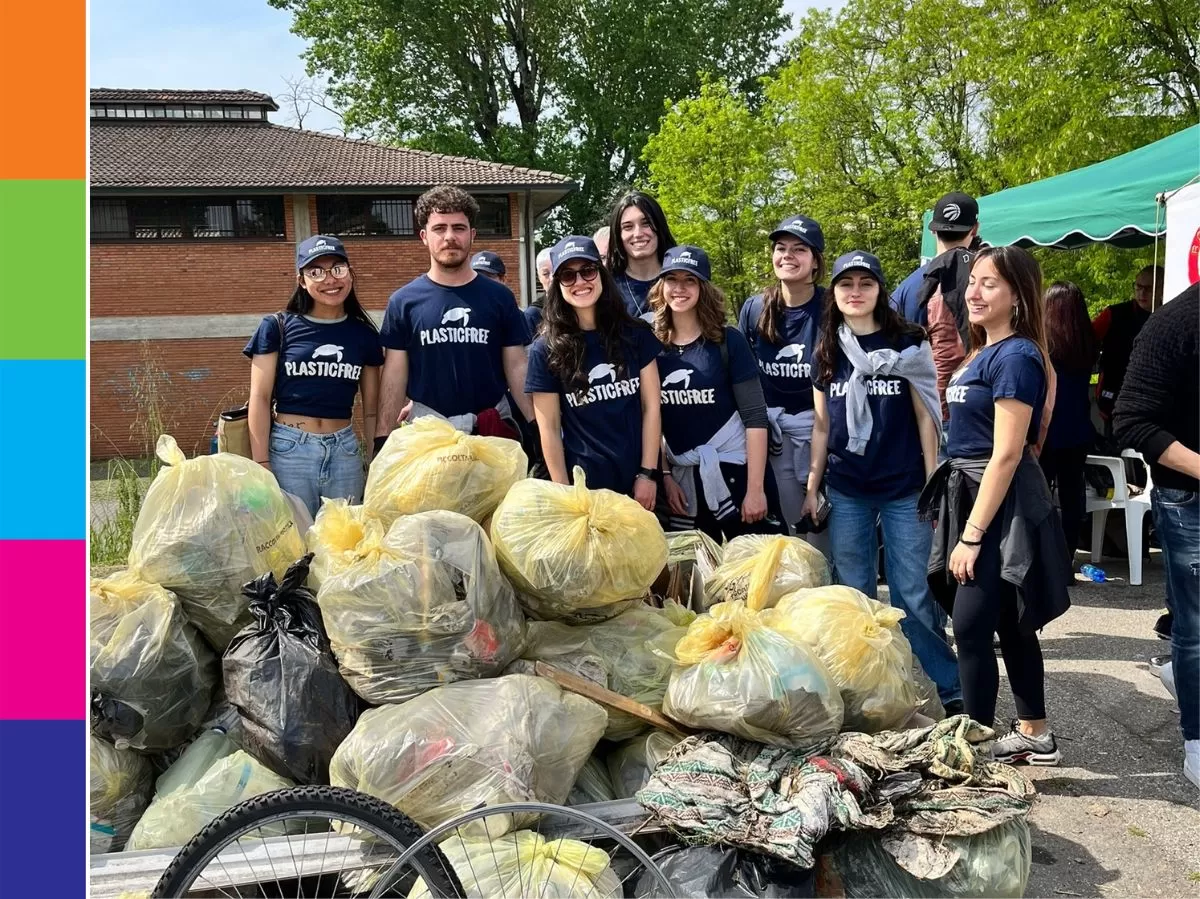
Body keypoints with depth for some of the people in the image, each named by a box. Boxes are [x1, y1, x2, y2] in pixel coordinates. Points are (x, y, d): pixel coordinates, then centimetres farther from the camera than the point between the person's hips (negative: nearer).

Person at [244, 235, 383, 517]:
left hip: (345, 451, 3)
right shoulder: (277, 327, -1)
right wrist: (261, 465, -8)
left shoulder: (364, 334, 8)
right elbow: (260, 398, -2)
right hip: (288, 450, -3)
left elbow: (371, 408, 12)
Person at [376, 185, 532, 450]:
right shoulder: (404, 301, 1)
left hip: (492, 428, 1)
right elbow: (395, 375, 1)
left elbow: (517, 368, 2)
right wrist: (383, 439, -5)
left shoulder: (499, 297, 2)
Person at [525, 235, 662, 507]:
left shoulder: (636, 335, 1)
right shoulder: (546, 349, -5)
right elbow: (549, 428, -4)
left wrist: (648, 473, -4)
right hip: (584, 485, -2)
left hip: (638, 480, 2)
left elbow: (651, 407, 1)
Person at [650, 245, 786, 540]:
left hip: (735, 469, -3)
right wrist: (664, 476, 1)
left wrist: (755, 488, -14)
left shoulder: (728, 341, -6)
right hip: (682, 478, 3)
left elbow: (755, 416, -9)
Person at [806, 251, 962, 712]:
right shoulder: (826, 353, 7)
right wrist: (812, 487, 8)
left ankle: (950, 689, 7)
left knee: (913, 594, -2)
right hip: (846, 492, 3)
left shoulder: (907, 344, -1)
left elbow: (925, 418, -1)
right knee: (852, 593, 8)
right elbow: (822, 426, 11)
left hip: (904, 489, -3)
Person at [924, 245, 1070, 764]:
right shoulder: (985, 353, 13)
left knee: (970, 626, -7)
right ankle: (1034, 736, 27)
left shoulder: (1015, 357, -16)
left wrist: (971, 535, -21)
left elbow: (1006, 454, -21)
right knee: (1010, 624, 15)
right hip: (975, 494, 10)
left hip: (999, 508, -10)